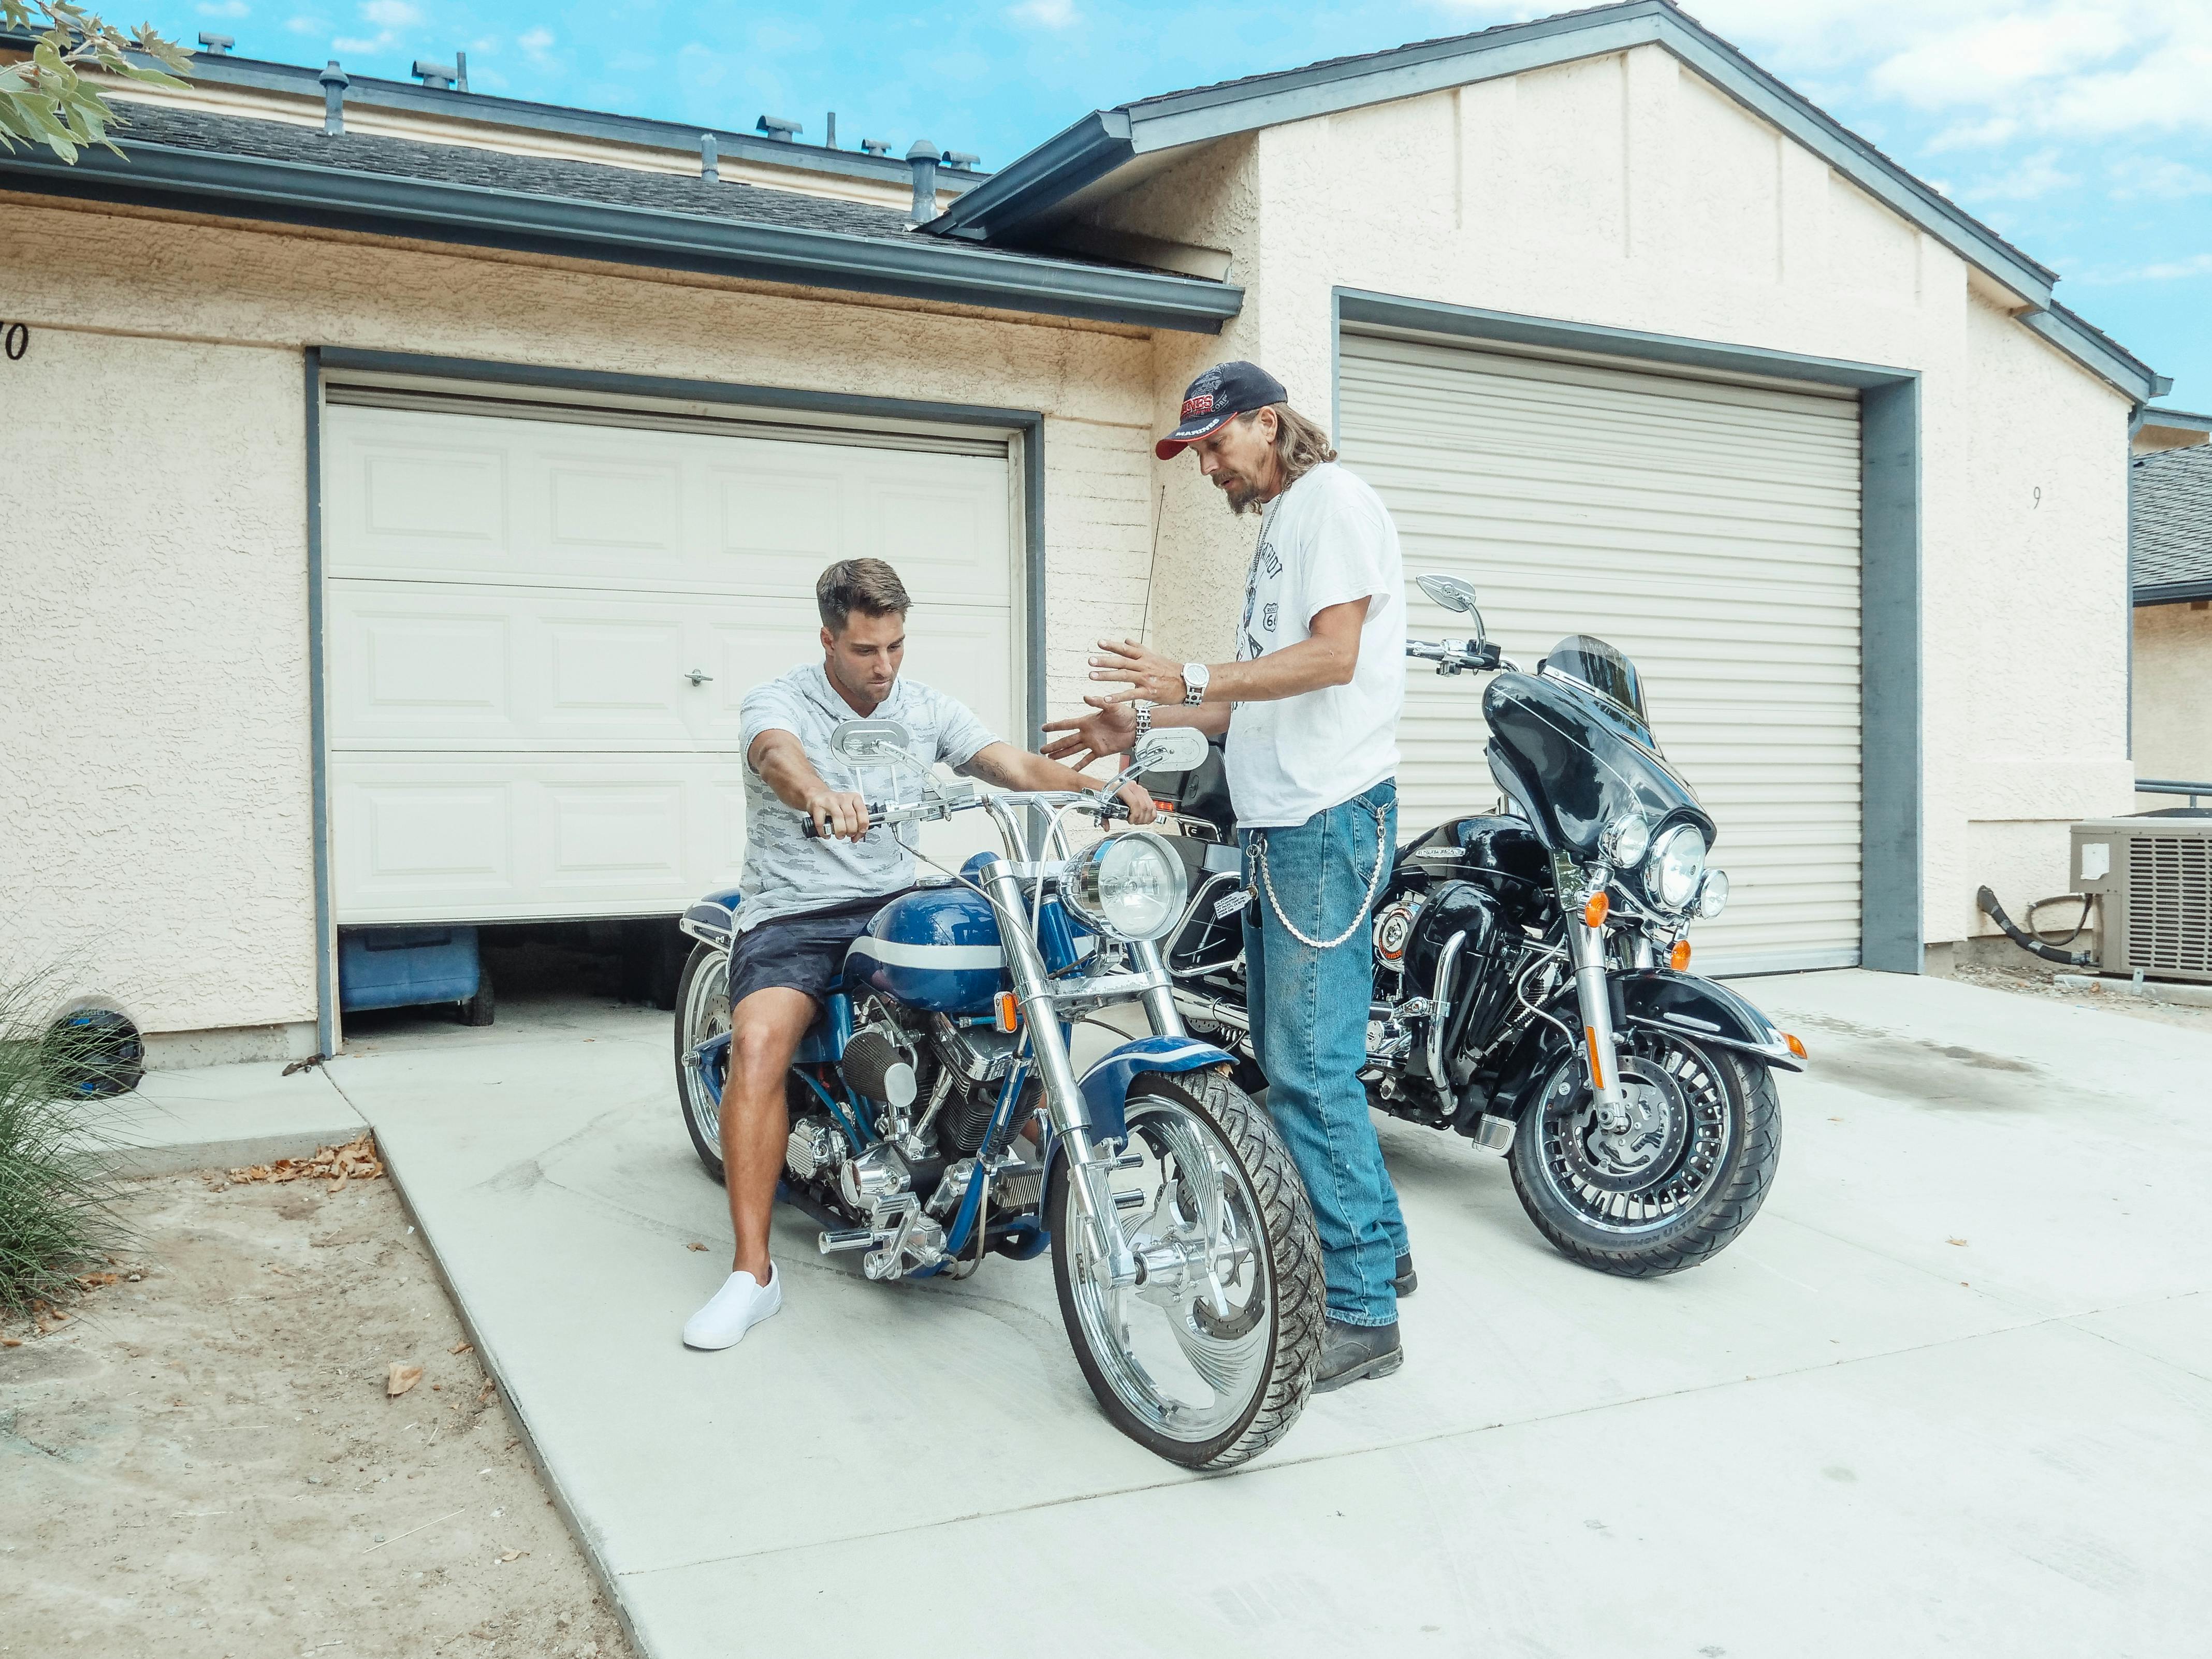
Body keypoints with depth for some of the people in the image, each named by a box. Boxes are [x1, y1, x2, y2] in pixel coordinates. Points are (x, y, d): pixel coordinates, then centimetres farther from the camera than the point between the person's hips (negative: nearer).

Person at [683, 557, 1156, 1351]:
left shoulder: (925, 709, 9)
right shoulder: (779, 700, -5)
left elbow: (1013, 765, -2)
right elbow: (779, 756, -29)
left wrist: (1099, 785, -23)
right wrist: (822, 796, -54)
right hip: (792, 917, -4)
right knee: (759, 1043, -31)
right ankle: (752, 1272, -23)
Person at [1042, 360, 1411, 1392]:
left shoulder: (1333, 499, -4)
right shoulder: (1277, 527, 25)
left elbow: (1333, 655, -17)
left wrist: (1191, 680, -17)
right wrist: (1143, 721, 16)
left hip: (1329, 821, -10)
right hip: (1276, 824, 11)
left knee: (1311, 1068, -11)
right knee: (1290, 1061, 15)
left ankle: (1359, 1311, -4)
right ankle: (1376, 1247, 28)